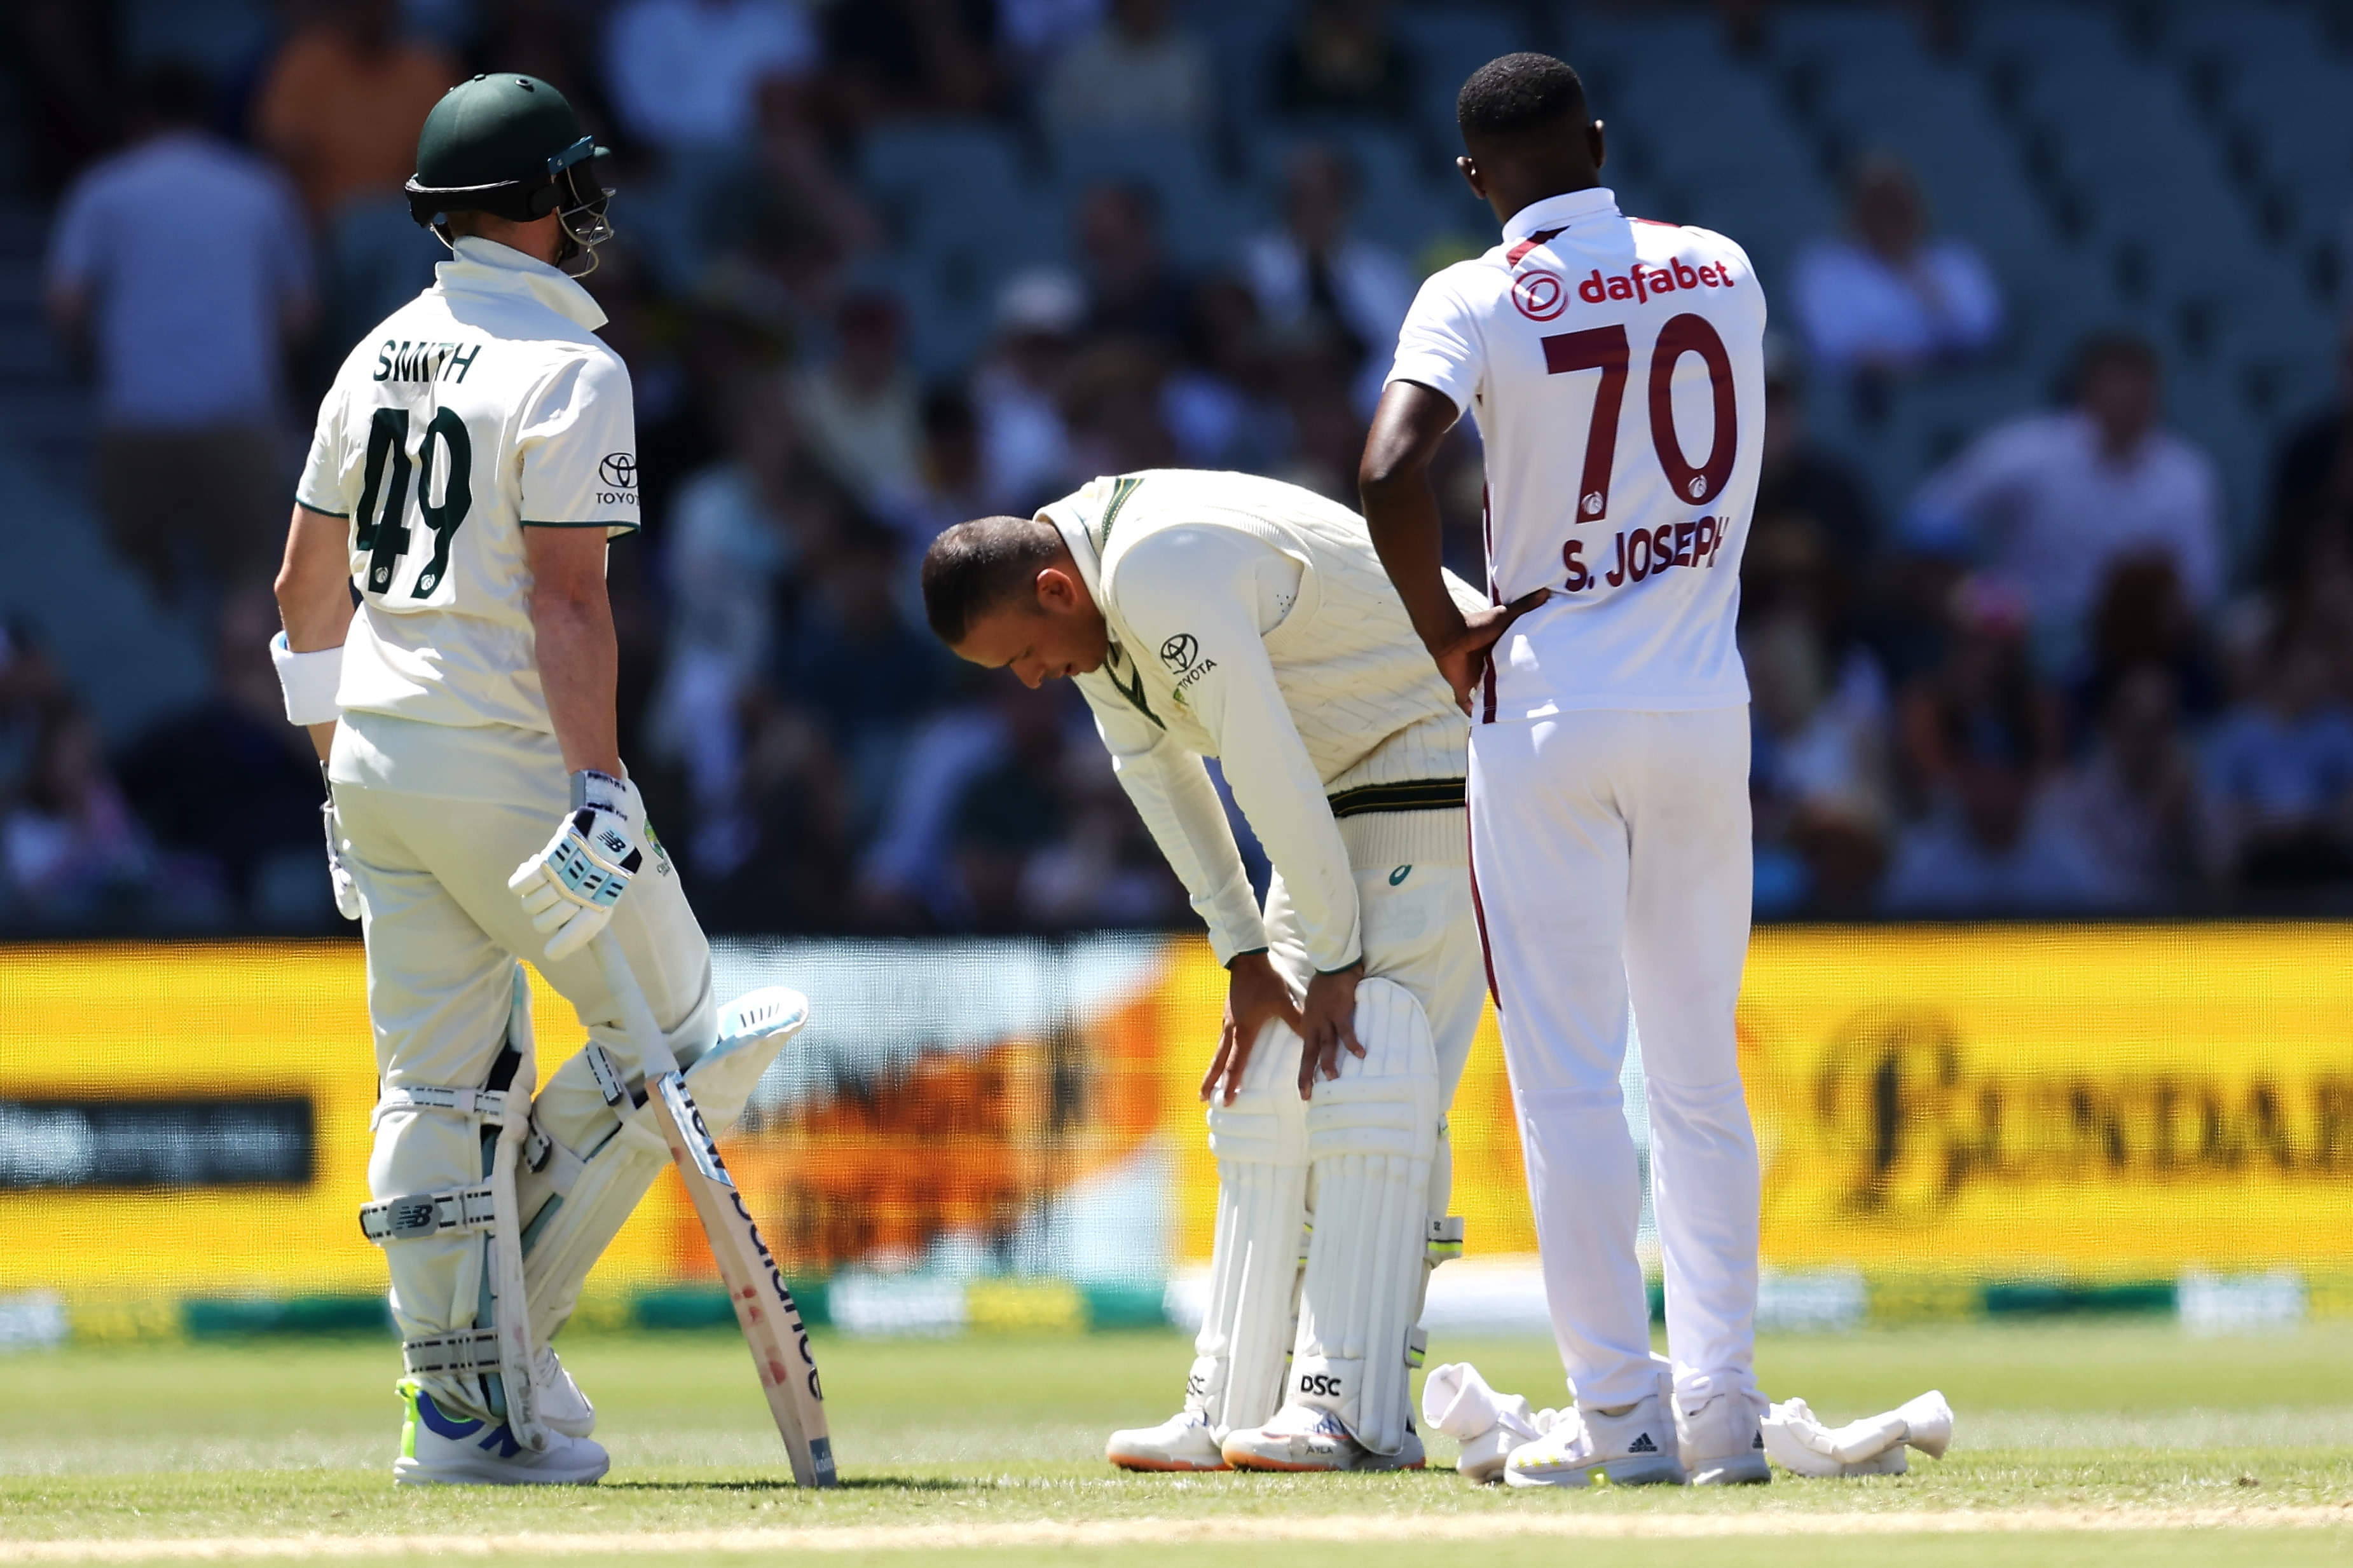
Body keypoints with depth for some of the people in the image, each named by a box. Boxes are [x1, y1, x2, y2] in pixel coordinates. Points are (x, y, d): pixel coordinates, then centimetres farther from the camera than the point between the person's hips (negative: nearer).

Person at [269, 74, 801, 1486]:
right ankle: (511, 1314, -2)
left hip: (377, 764, 8)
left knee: (441, 1088, 7)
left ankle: (470, 1395, 5)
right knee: (679, 1046, 5)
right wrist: (597, 791, -23)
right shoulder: (569, 371, -11)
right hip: (510, 767, -8)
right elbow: (567, 598, -19)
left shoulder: (381, 357, 13)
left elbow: (307, 591, 17)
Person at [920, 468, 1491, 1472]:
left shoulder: (1167, 573, -29)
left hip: (1439, 744, -10)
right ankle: (1230, 1413, 5)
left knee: (1361, 1080, -18)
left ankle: (1353, 1410, -23)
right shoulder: (1084, 601, 1)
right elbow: (1153, 763, 8)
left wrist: (1335, 963, -21)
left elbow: (1266, 769, -28)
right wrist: (1245, 953, 2)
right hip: (1340, 791, 10)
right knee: (1263, 1085, 6)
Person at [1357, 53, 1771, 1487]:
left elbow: (1394, 470, -23)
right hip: (1705, 712, 4)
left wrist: (1448, 638, -9)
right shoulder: (1724, 273, 5)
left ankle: (1623, 1414, -1)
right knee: (1701, 1072, 12)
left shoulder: (1478, 300, -8)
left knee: (1568, 1081, 1)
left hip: (1547, 710, -4)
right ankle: (1721, 1406, 10)